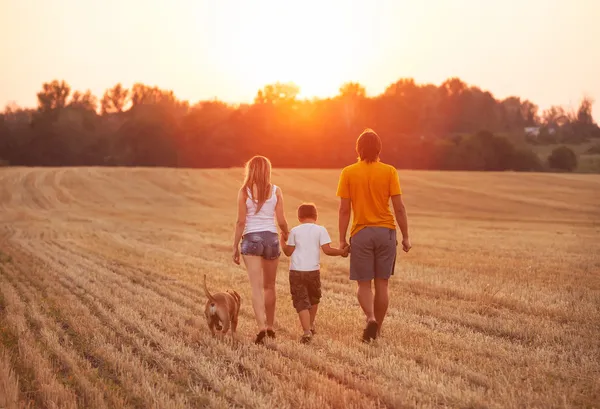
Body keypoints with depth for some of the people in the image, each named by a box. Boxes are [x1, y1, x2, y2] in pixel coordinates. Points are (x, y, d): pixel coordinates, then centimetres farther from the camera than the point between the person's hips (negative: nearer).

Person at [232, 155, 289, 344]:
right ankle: (269, 326, 25)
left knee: (257, 286, -6)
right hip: (271, 238, 2)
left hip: (251, 238, -2)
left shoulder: (244, 192, -4)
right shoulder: (276, 191, 1)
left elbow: (241, 222, -6)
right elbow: (281, 221, 1)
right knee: (269, 286, 17)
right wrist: (287, 236, 21)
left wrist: (235, 246, 1)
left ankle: (262, 327, -20)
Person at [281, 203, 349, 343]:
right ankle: (311, 325, 39)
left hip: (296, 271, -1)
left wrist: (282, 241, 22)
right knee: (314, 298, 25)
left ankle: (307, 331, -19)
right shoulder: (320, 230, 0)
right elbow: (327, 250, -8)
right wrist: (342, 251, 5)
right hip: (313, 270, 1)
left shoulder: (295, 231, 4)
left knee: (301, 302, -2)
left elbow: (288, 252, 5)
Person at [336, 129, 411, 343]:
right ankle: (377, 329, 17)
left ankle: (371, 318, -19)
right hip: (386, 232, 1)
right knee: (381, 283, 10)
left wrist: (342, 239, 4)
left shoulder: (348, 173, -2)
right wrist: (405, 237, 4)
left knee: (364, 284, 6)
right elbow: (399, 208, -4)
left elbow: (344, 210, -3)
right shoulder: (389, 172, -2)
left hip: (361, 233, -1)